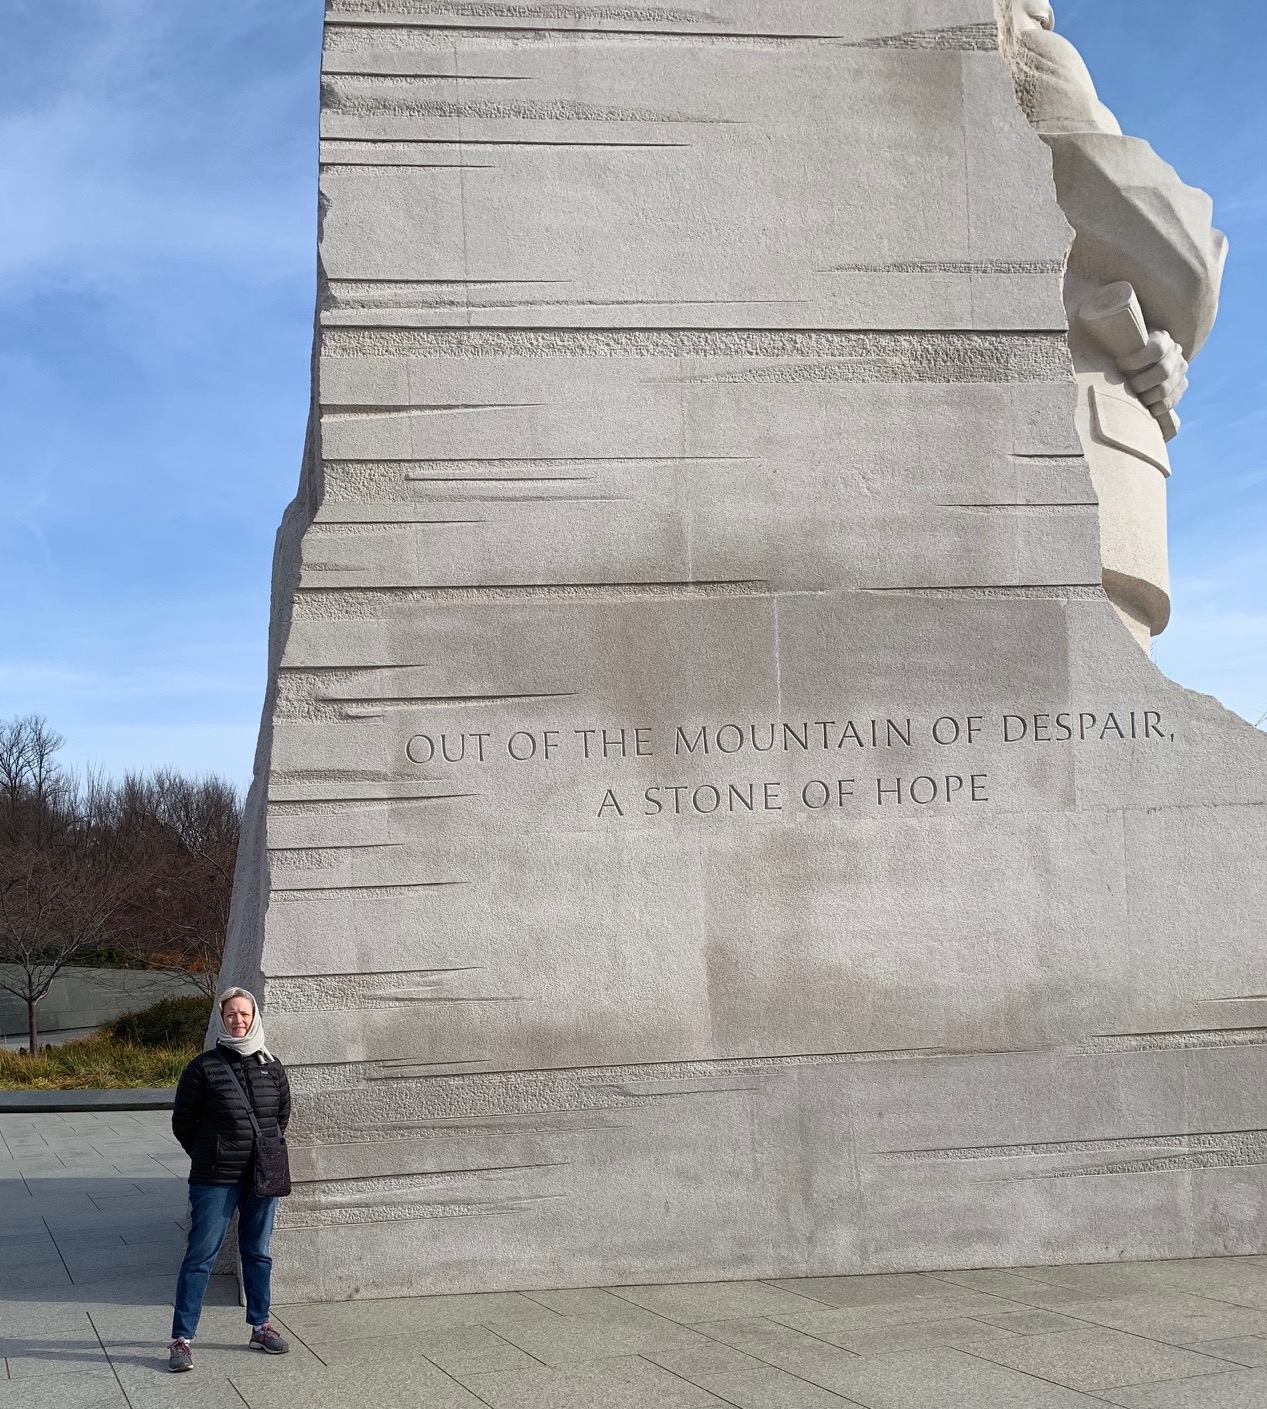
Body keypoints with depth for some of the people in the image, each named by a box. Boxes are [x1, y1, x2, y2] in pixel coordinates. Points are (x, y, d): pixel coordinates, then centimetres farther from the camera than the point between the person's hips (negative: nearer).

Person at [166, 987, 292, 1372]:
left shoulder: (271, 1066, 5)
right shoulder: (204, 1066, -7)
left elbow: (283, 1112, 20)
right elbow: (182, 1121, 0)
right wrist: (208, 1157, 4)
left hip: (263, 1178, 4)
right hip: (215, 1180, -4)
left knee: (258, 1253, 14)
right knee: (201, 1256, -2)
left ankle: (259, 1326, 27)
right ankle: (181, 1338, 2)